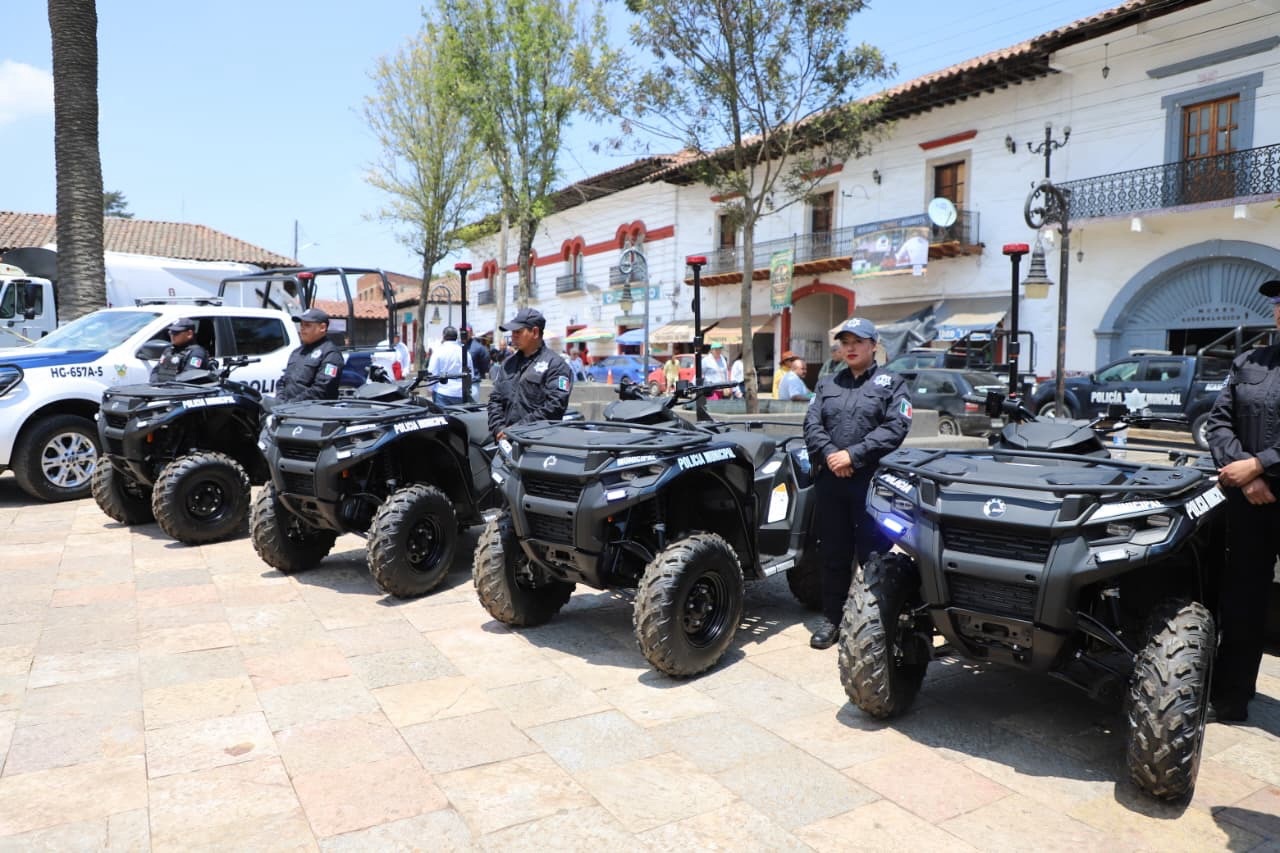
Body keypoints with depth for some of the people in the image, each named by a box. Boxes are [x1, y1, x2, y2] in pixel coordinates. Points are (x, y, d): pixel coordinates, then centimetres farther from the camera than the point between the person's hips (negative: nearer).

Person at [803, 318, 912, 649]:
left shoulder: (892, 384, 4)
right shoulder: (826, 384, 17)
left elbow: (895, 429, -10)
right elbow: (811, 425, 5)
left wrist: (853, 456, -17)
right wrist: (829, 454, -14)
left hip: (872, 481, -4)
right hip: (830, 480, 4)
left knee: (873, 555, 1)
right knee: (833, 553, 10)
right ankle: (831, 618, 20)